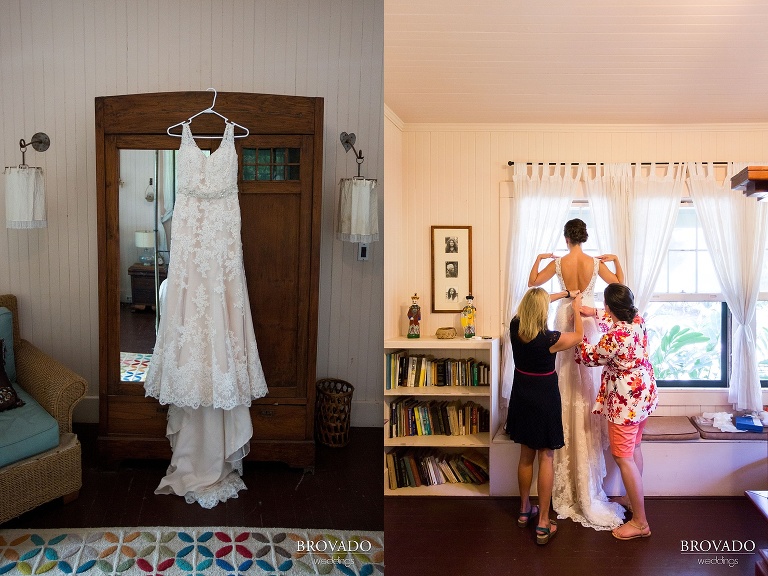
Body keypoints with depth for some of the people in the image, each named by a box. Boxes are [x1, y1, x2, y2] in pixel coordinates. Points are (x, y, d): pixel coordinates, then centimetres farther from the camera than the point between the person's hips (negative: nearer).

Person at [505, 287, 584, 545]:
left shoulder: (515, 328, -10)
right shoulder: (550, 339, -24)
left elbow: (530, 305, 12)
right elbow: (578, 335, -1)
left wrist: (561, 294, 18)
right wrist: (576, 308, 14)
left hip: (522, 399, 5)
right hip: (545, 401, -5)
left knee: (526, 456, 19)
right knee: (546, 458, 4)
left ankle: (524, 511, 33)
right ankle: (543, 524, 9)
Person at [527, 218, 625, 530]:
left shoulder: (557, 263, -7)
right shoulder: (597, 263, -6)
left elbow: (532, 282, 3)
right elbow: (619, 283, 5)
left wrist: (539, 258, 15)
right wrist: (616, 259, 17)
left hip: (565, 320, 0)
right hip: (588, 321, 0)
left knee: (567, 381, 10)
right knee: (587, 383, 8)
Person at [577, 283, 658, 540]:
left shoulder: (614, 337, -29)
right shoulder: (638, 320, -4)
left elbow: (591, 358, -10)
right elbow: (619, 320, 22)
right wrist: (593, 313, 16)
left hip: (625, 402, -9)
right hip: (645, 394, 10)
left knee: (623, 459, 1)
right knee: (634, 448, 24)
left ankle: (640, 522, 8)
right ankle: (635, 500, 41)